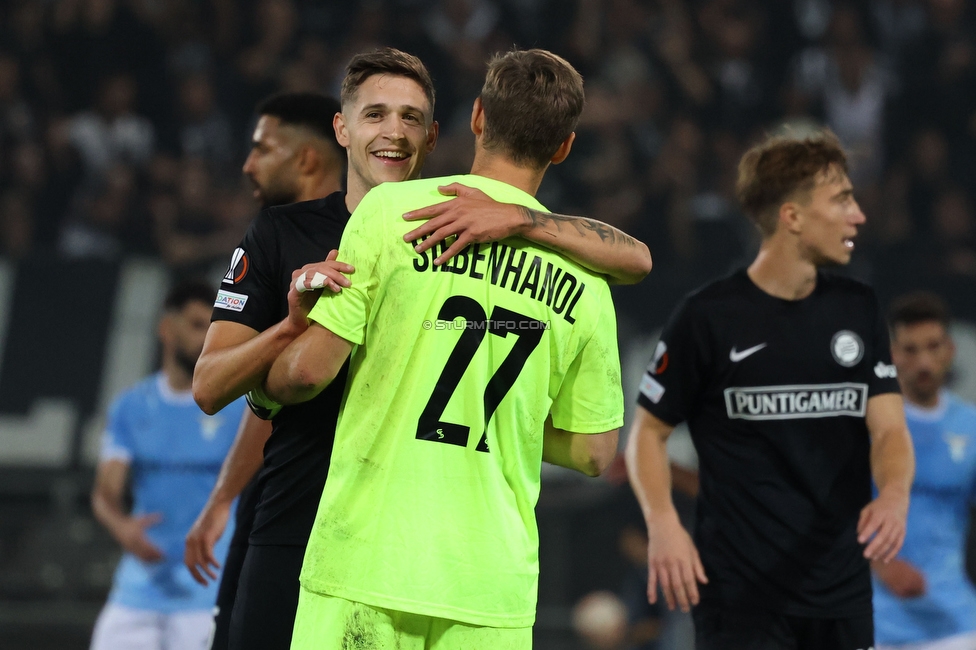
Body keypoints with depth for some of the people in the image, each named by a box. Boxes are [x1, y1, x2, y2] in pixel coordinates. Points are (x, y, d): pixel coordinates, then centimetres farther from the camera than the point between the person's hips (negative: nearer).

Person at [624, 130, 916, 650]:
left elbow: (889, 428, 2)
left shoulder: (859, 309, 9)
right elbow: (648, 430, 2)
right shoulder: (707, 316, -4)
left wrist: (894, 495, -21)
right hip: (740, 595, -5)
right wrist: (662, 523, -16)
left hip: (843, 592, 5)